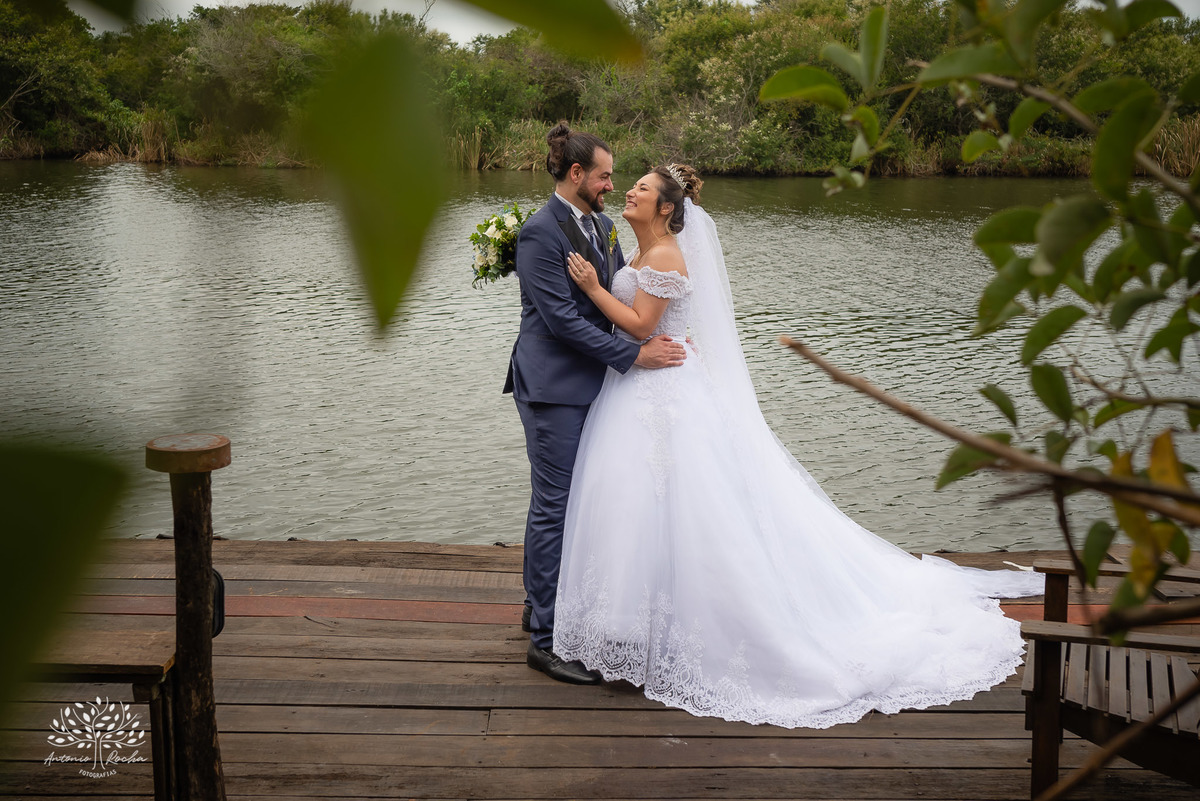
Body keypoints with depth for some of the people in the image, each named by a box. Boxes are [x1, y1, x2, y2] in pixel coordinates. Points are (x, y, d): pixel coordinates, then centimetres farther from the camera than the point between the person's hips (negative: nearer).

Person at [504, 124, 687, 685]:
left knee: (568, 501, 17)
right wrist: (633, 355, -19)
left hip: (587, 385, 9)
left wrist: (657, 336, -5)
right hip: (552, 387, -9)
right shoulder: (540, 232, -15)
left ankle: (540, 606, 32)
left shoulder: (601, 225, 12)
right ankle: (548, 639, 4)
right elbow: (561, 318, -20)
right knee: (554, 507, -4)